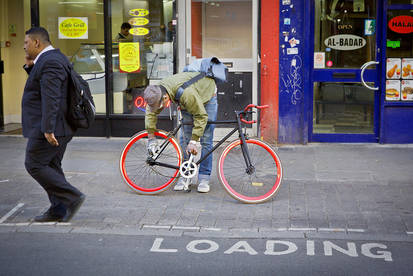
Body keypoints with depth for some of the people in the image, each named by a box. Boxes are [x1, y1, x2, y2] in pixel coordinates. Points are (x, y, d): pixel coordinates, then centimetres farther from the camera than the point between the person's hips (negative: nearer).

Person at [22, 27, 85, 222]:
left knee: (34, 165, -5)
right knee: (51, 166, 13)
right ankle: (58, 210, 17)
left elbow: (51, 98, -25)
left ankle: (73, 197, -5)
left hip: (50, 128, -10)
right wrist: (30, 66, 10)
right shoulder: (54, 58, 15)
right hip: (57, 128, 10)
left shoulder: (49, 61, -18)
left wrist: (48, 129, -27)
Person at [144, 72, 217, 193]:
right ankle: (184, 175, 4)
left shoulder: (186, 93, -45)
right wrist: (151, 137, -13)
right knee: (185, 137, -3)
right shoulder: (158, 92, -25)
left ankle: (204, 178, -4)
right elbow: (151, 112, -10)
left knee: (206, 140, -10)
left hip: (207, 96, -6)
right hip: (188, 102, 6)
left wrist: (193, 141, -34)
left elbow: (201, 116, -36)